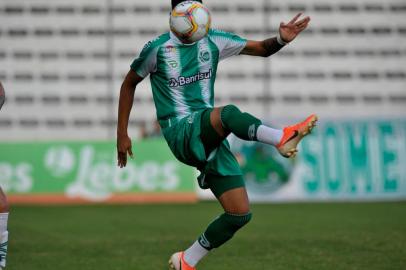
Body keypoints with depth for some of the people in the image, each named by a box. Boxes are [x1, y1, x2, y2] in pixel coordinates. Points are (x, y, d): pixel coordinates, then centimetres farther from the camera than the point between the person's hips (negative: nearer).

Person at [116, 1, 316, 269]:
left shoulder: (213, 41, 8)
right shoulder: (157, 48, -2)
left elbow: (263, 49, 12)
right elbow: (129, 84, 10)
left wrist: (282, 39, -11)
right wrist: (122, 134, 8)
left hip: (210, 138, 5)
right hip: (181, 134, -5)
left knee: (240, 214, -4)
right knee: (229, 113, -37)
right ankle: (282, 138, -56)